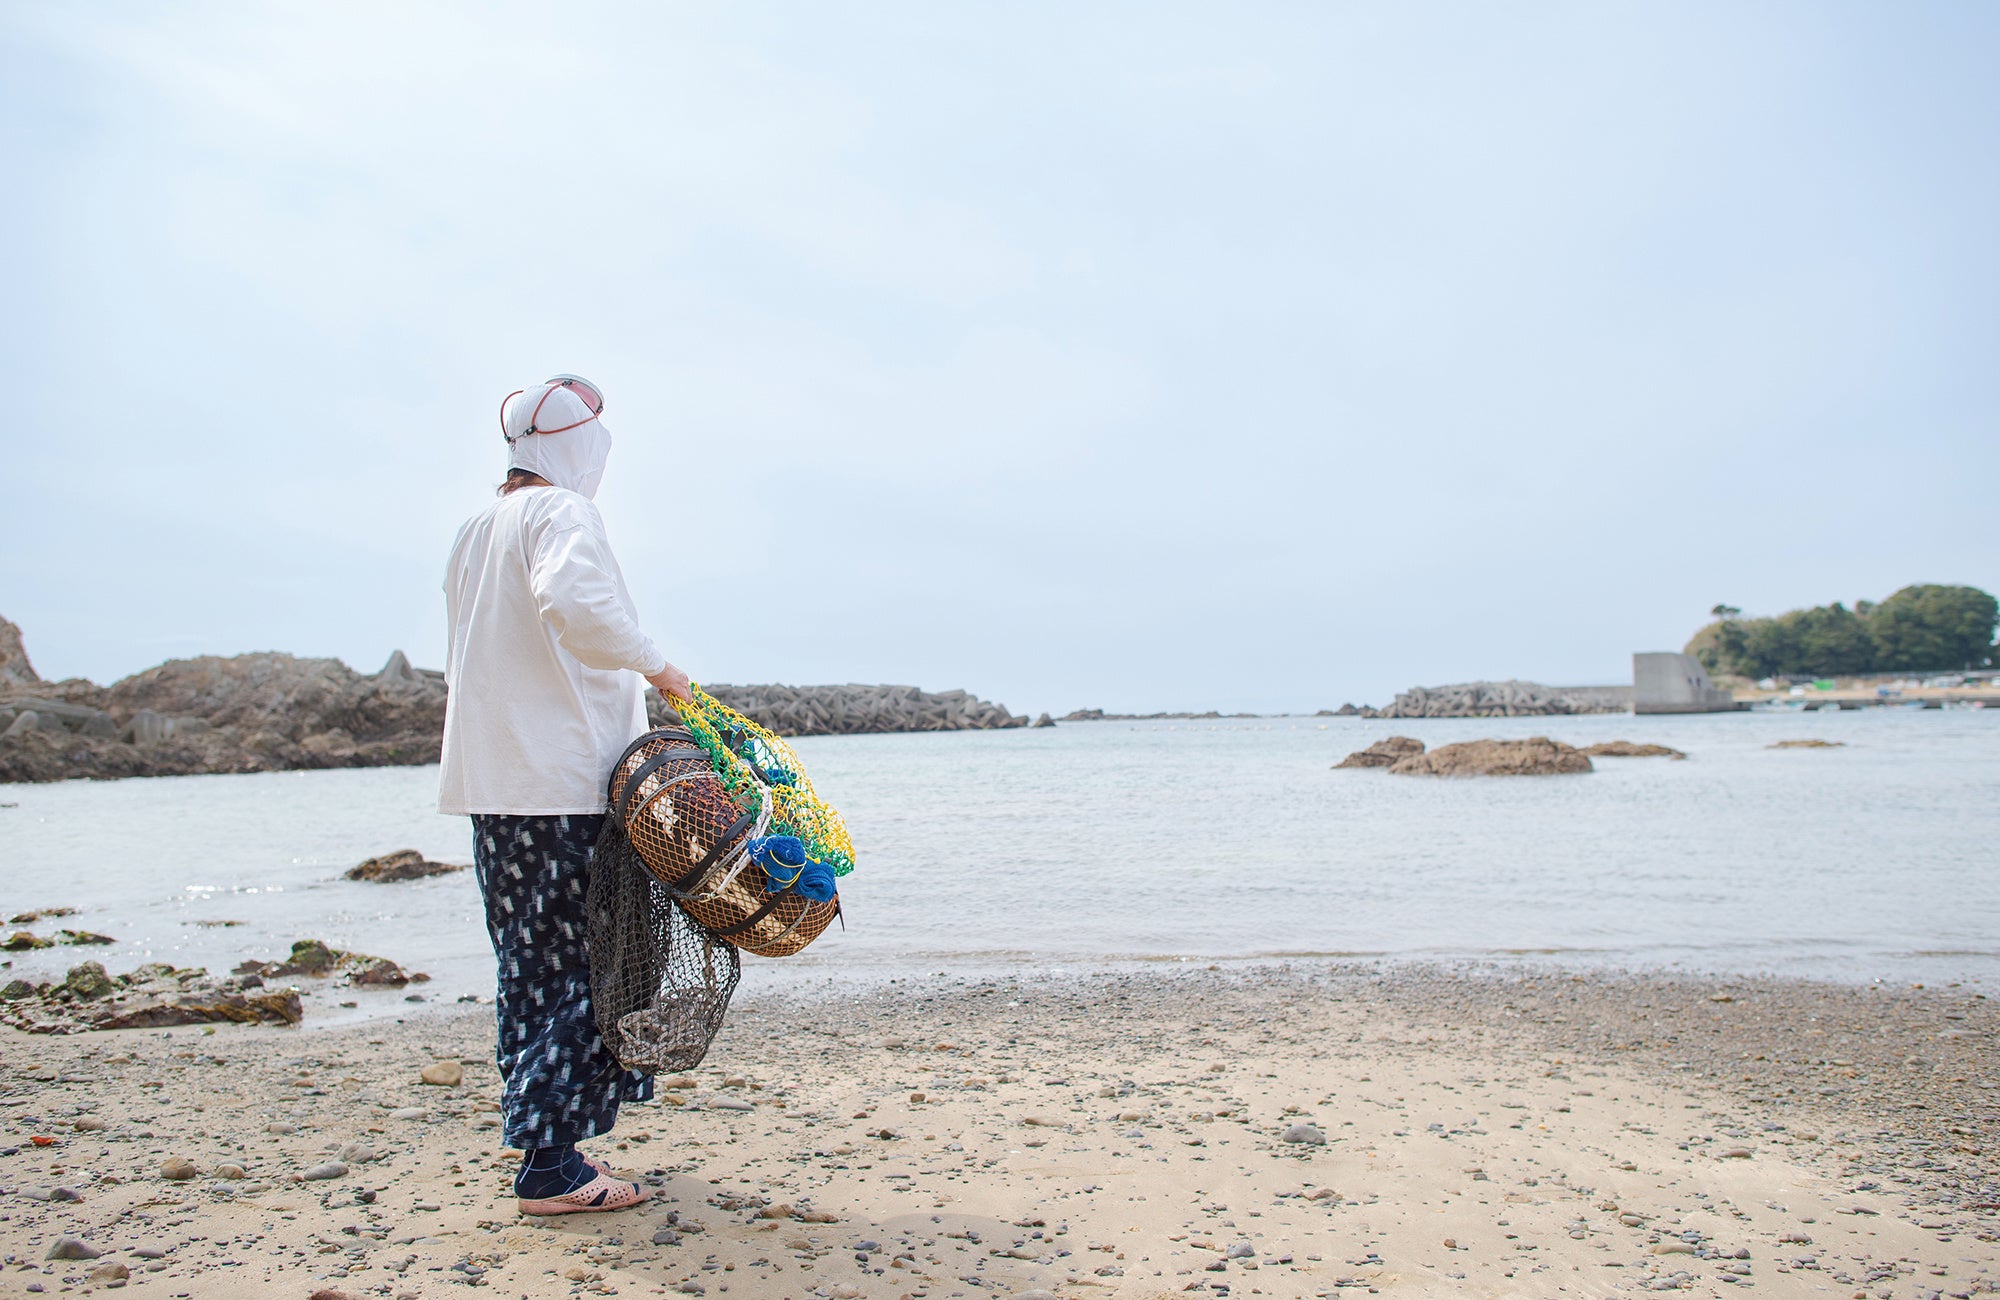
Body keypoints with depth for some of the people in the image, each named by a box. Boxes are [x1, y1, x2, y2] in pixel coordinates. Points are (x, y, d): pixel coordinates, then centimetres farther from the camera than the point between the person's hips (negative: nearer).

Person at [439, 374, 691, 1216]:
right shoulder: (562, 513, -7)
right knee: (583, 966, -3)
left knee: (532, 966, 14)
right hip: (567, 777, -9)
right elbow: (573, 602, -29)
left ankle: (544, 1145, 20)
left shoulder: (473, 532, 19)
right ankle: (551, 1167, -2)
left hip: (492, 781, 9)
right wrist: (655, 666, -17)